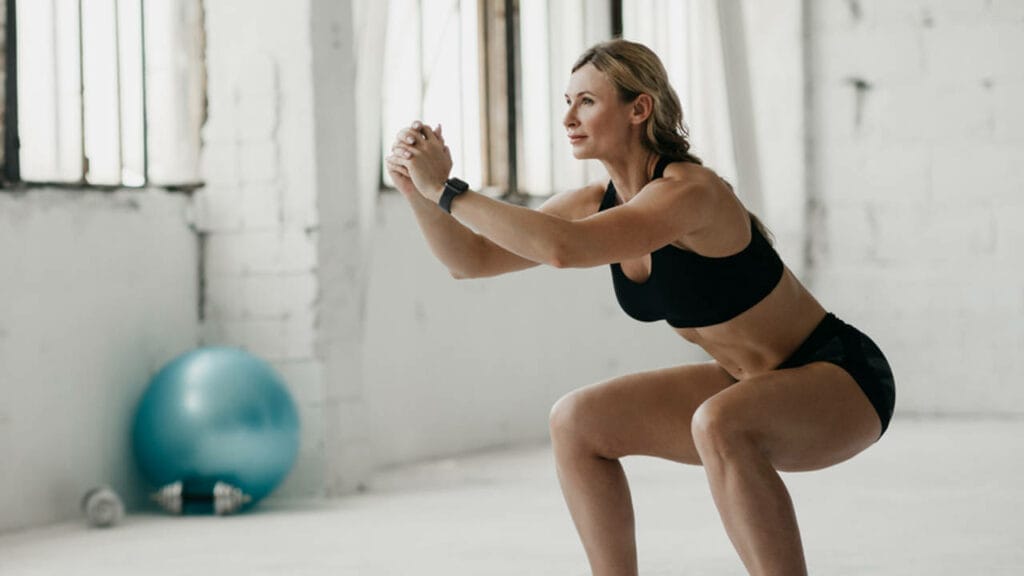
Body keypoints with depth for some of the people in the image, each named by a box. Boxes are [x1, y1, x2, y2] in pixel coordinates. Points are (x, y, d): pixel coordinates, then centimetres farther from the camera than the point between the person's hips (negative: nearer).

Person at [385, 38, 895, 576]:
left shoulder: (689, 191, -27)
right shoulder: (599, 204, -2)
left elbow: (563, 248, -41)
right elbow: (472, 259, 0)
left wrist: (447, 191, -34)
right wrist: (419, 189, -16)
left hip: (842, 382, -8)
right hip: (757, 389, 8)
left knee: (719, 424, -38)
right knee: (577, 422, 2)